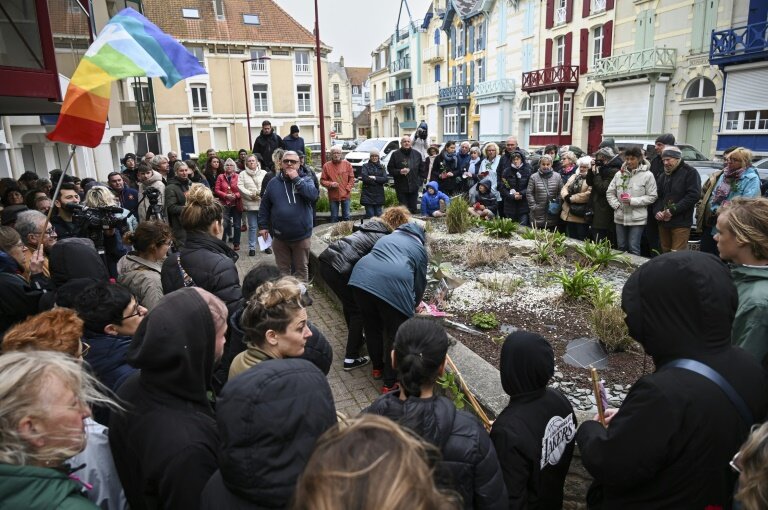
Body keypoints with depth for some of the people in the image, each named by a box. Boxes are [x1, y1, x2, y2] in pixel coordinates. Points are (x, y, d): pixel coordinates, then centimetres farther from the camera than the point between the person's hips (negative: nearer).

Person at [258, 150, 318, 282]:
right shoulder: (273, 182, 4)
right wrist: (263, 225, 4)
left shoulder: (306, 180, -1)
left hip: (302, 236, -2)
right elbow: (264, 206, 9)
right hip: (279, 236, 2)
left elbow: (313, 195, -21)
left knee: (302, 269, 11)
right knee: (282, 270, 14)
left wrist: (296, 179, -19)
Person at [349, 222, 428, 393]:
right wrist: (414, 304, 43)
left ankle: (377, 367, 42)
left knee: (372, 327, 24)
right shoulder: (420, 249, 24)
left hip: (362, 277, 5)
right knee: (395, 335, 11)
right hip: (392, 285, -5)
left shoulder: (386, 238, 36)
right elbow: (420, 280, 23)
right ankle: (390, 383, 19)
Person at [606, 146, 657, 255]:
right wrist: (616, 204, -6)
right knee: (621, 247, 14)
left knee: (633, 249, -3)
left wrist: (632, 201, -16)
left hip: (637, 218, -4)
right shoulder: (619, 174, 6)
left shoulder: (647, 175, -6)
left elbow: (652, 197, -8)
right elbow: (609, 193, 10)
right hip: (620, 217, 4)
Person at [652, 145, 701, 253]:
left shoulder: (690, 172, -4)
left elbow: (694, 195, -14)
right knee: (665, 253, 12)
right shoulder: (663, 176, 18)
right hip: (663, 221, 7)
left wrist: (673, 210, -17)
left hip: (681, 223, -6)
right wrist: (656, 211, -4)